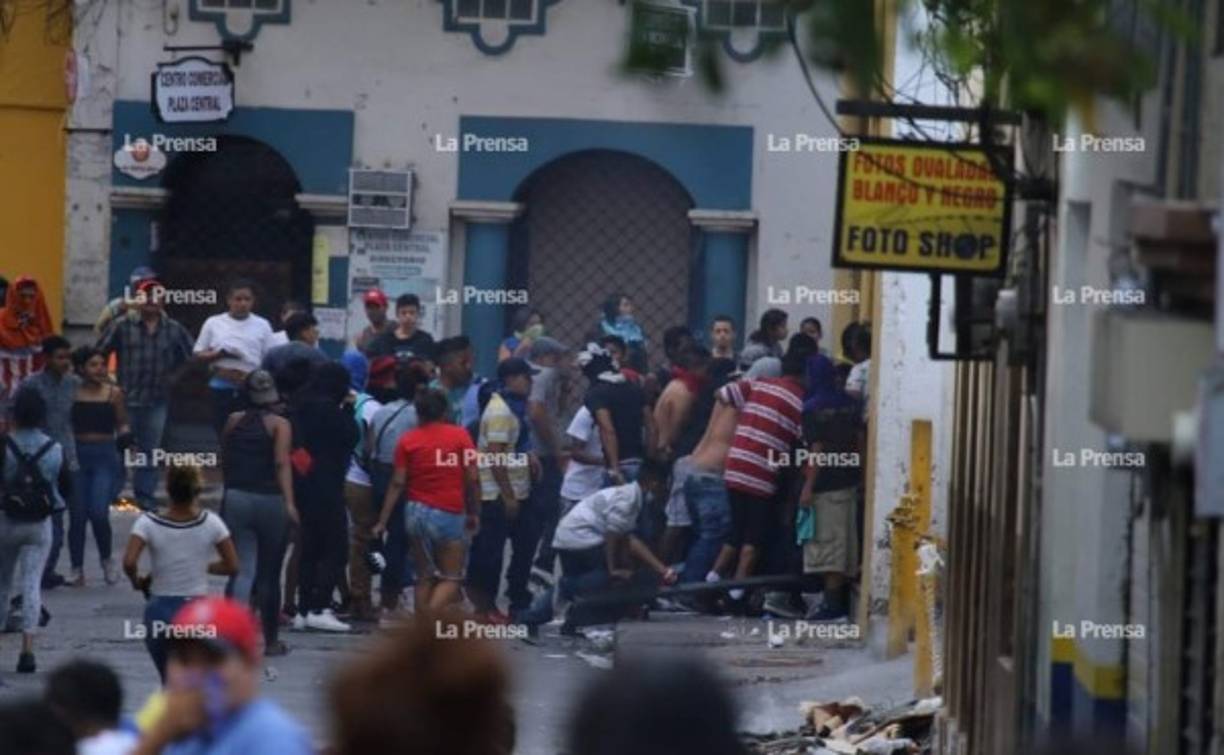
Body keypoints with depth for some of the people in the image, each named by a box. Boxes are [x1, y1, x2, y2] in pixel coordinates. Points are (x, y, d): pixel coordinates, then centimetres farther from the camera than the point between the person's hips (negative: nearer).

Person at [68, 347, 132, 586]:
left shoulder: (113, 393, 2)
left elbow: (122, 424, 10)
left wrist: (125, 436, -10)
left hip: (105, 457, -1)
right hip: (77, 456, 1)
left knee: (98, 513, -12)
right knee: (77, 516, 1)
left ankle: (106, 560, 12)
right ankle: (77, 570, 11)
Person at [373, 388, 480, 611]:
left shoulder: (407, 440, 2)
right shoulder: (460, 436, -1)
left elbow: (397, 483, -1)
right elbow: (473, 478, -4)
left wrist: (383, 521, 2)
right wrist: (474, 513, 7)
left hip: (417, 511, 3)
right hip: (451, 515, -2)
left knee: (425, 577, 14)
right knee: (451, 578, 4)